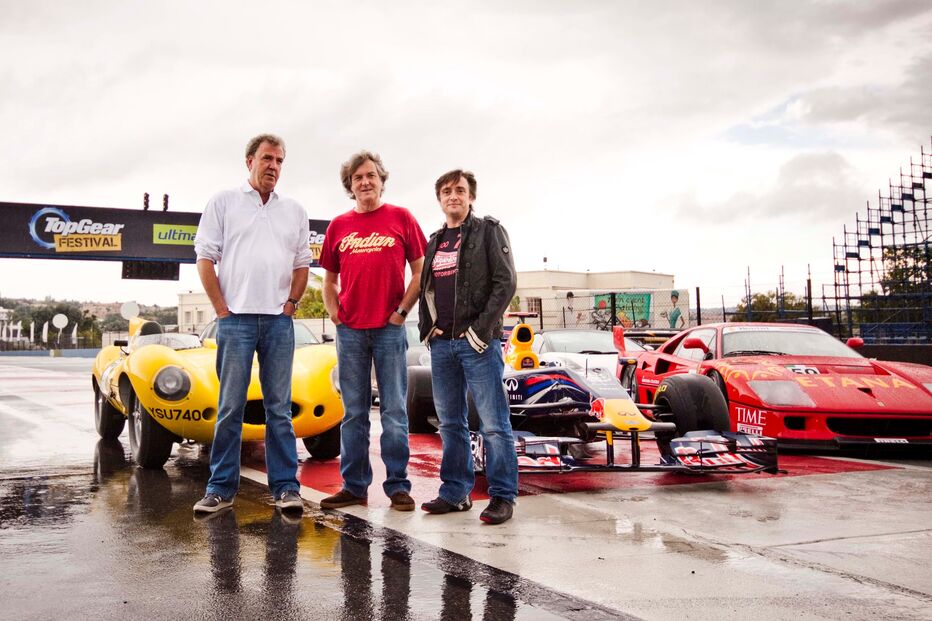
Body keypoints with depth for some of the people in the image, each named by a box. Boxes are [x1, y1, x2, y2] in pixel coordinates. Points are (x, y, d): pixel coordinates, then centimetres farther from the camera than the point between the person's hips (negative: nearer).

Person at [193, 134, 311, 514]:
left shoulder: (294, 211, 15)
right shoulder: (224, 203, 7)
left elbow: (302, 264, 16)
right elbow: (205, 258, 2)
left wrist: (291, 304, 2)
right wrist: (221, 309, -5)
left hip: (279, 320, 2)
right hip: (236, 317, -2)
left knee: (280, 407, 3)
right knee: (230, 407, 0)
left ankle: (285, 487, 6)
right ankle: (221, 488, 7)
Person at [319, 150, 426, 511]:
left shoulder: (401, 218, 4)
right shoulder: (339, 226, 11)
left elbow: (420, 271, 2)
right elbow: (329, 279, 17)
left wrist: (402, 310, -5)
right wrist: (335, 314, 3)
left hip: (390, 329, -3)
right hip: (350, 331, 3)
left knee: (394, 410, 0)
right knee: (354, 412, 7)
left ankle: (398, 486, 7)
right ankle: (354, 486, 14)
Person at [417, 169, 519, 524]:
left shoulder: (489, 231, 2)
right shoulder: (435, 242, 19)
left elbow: (506, 281, -7)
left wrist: (482, 328, -14)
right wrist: (427, 327, 6)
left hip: (477, 342, -6)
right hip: (441, 344, 6)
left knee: (493, 423, -5)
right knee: (450, 422, 10)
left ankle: (502, 496, 1)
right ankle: (455, 492, 19)